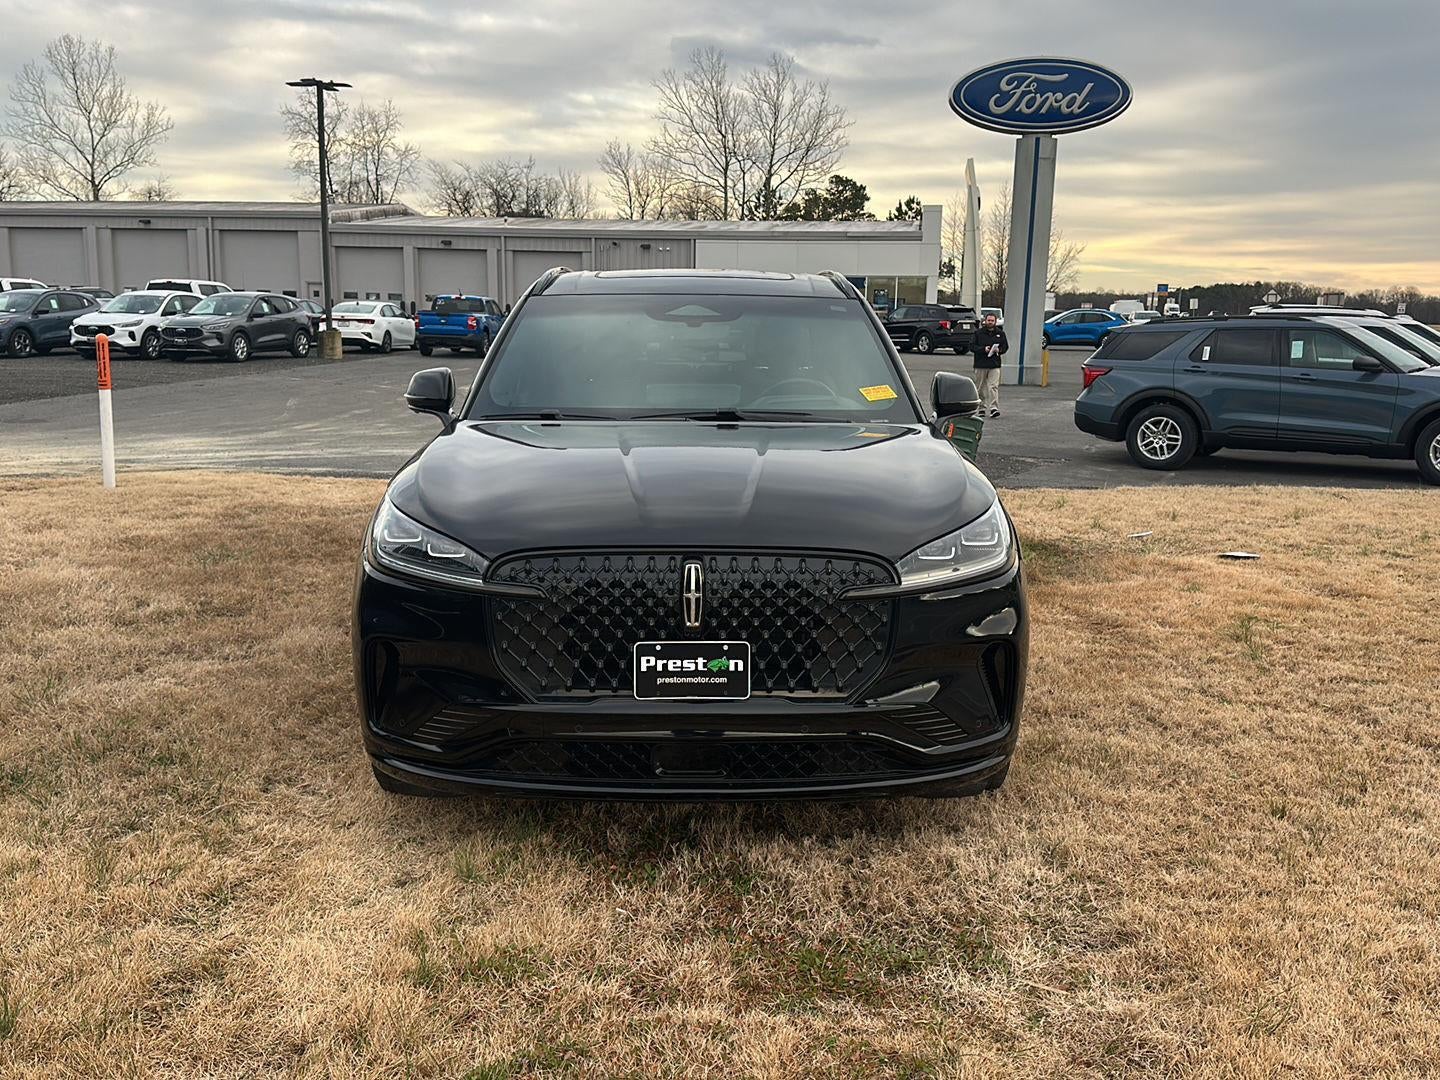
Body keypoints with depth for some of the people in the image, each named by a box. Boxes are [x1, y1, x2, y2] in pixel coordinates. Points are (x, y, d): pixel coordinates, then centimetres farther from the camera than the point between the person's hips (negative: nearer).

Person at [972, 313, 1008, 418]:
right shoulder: (978, 333, 3)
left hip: (995, 365, 0)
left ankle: (994, 408, -14)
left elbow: (1005, 346, 14)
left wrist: (999, 350, -8)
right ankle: (981, 407, 18)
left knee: (993, 386, -11)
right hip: (980, 365, 0)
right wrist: (983, 349, -17)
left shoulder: (1000, 333, 9)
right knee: (980, 387, 7)